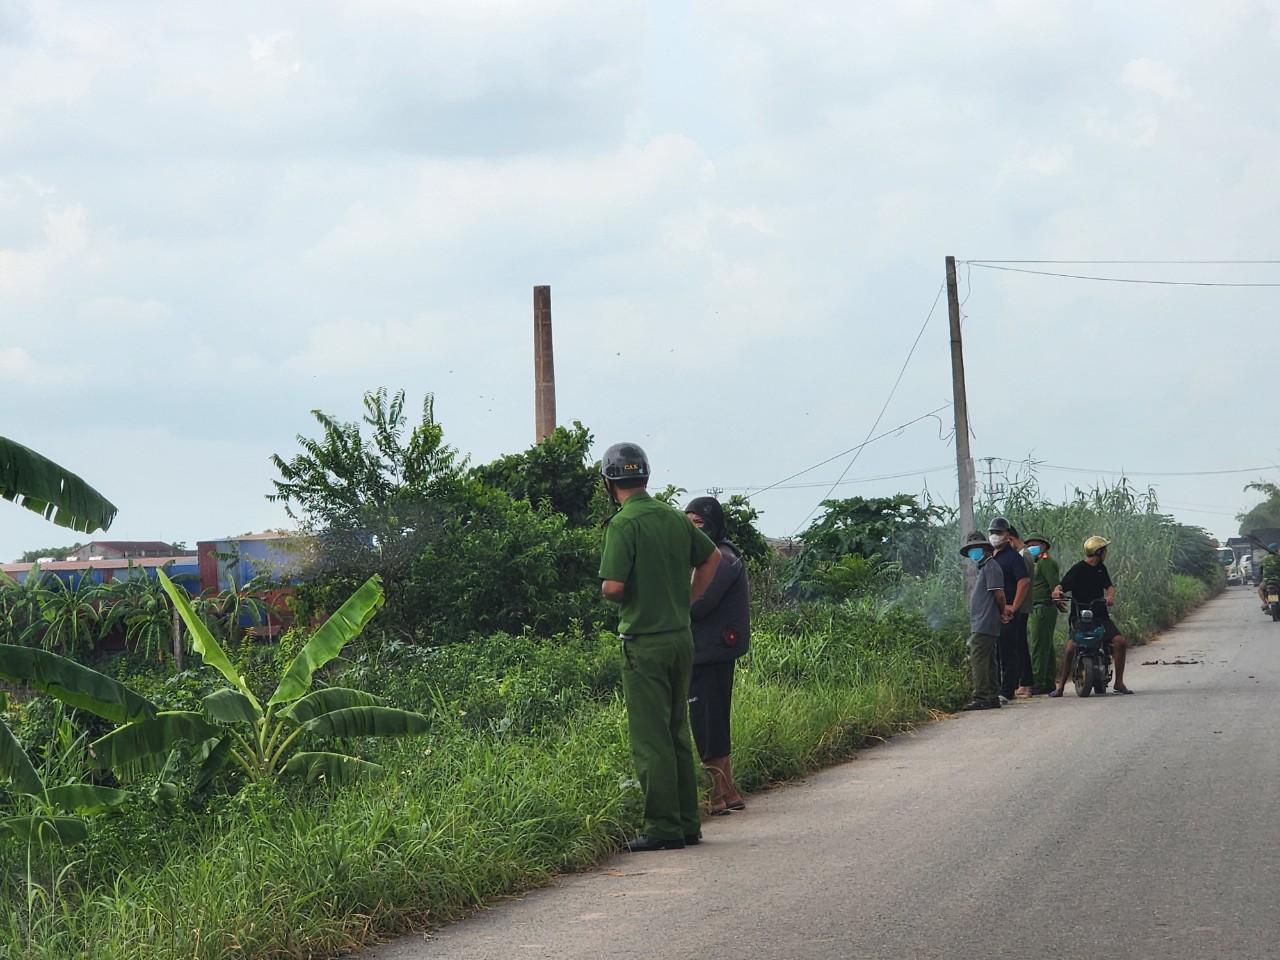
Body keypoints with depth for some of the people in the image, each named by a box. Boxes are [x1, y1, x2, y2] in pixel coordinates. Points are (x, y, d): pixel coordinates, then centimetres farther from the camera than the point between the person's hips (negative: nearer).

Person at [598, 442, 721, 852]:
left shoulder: (623, 524, -14)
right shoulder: (675, 518, 7)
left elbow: (613, 586, -20)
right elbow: (712, 557, 22)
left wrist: (609, 593, 2)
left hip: (645, 641, -7)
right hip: (681, 635, 7)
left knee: (650, 738, -3)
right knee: (677, 733, 15)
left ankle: (663, 827, -3)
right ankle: (688, 822, 17)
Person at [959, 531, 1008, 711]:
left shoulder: (991, 567, -10)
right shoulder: (984, 568, 21)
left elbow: (999, 594, -16)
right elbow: (998, 596, 24)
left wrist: (1003, 613, -2)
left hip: (983, 626, -11)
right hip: (981, 626, 11)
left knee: (979, 661, -13)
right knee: (988, 662, 12)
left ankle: (981, 698, -16)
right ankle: (992, 697, 16)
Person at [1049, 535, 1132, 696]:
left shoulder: (1101, 568, 15)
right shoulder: (1078, 569, -4)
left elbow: (1109, 585, 8)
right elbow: (1063, 584, -11)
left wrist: (1110, 596, -15)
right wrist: (1057, 591, -35)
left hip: (1101, 616, 5)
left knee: (1120, 642, -12)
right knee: (1071, 648, -20)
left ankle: (1119, 683, -1)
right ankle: (1060, 686, -8)